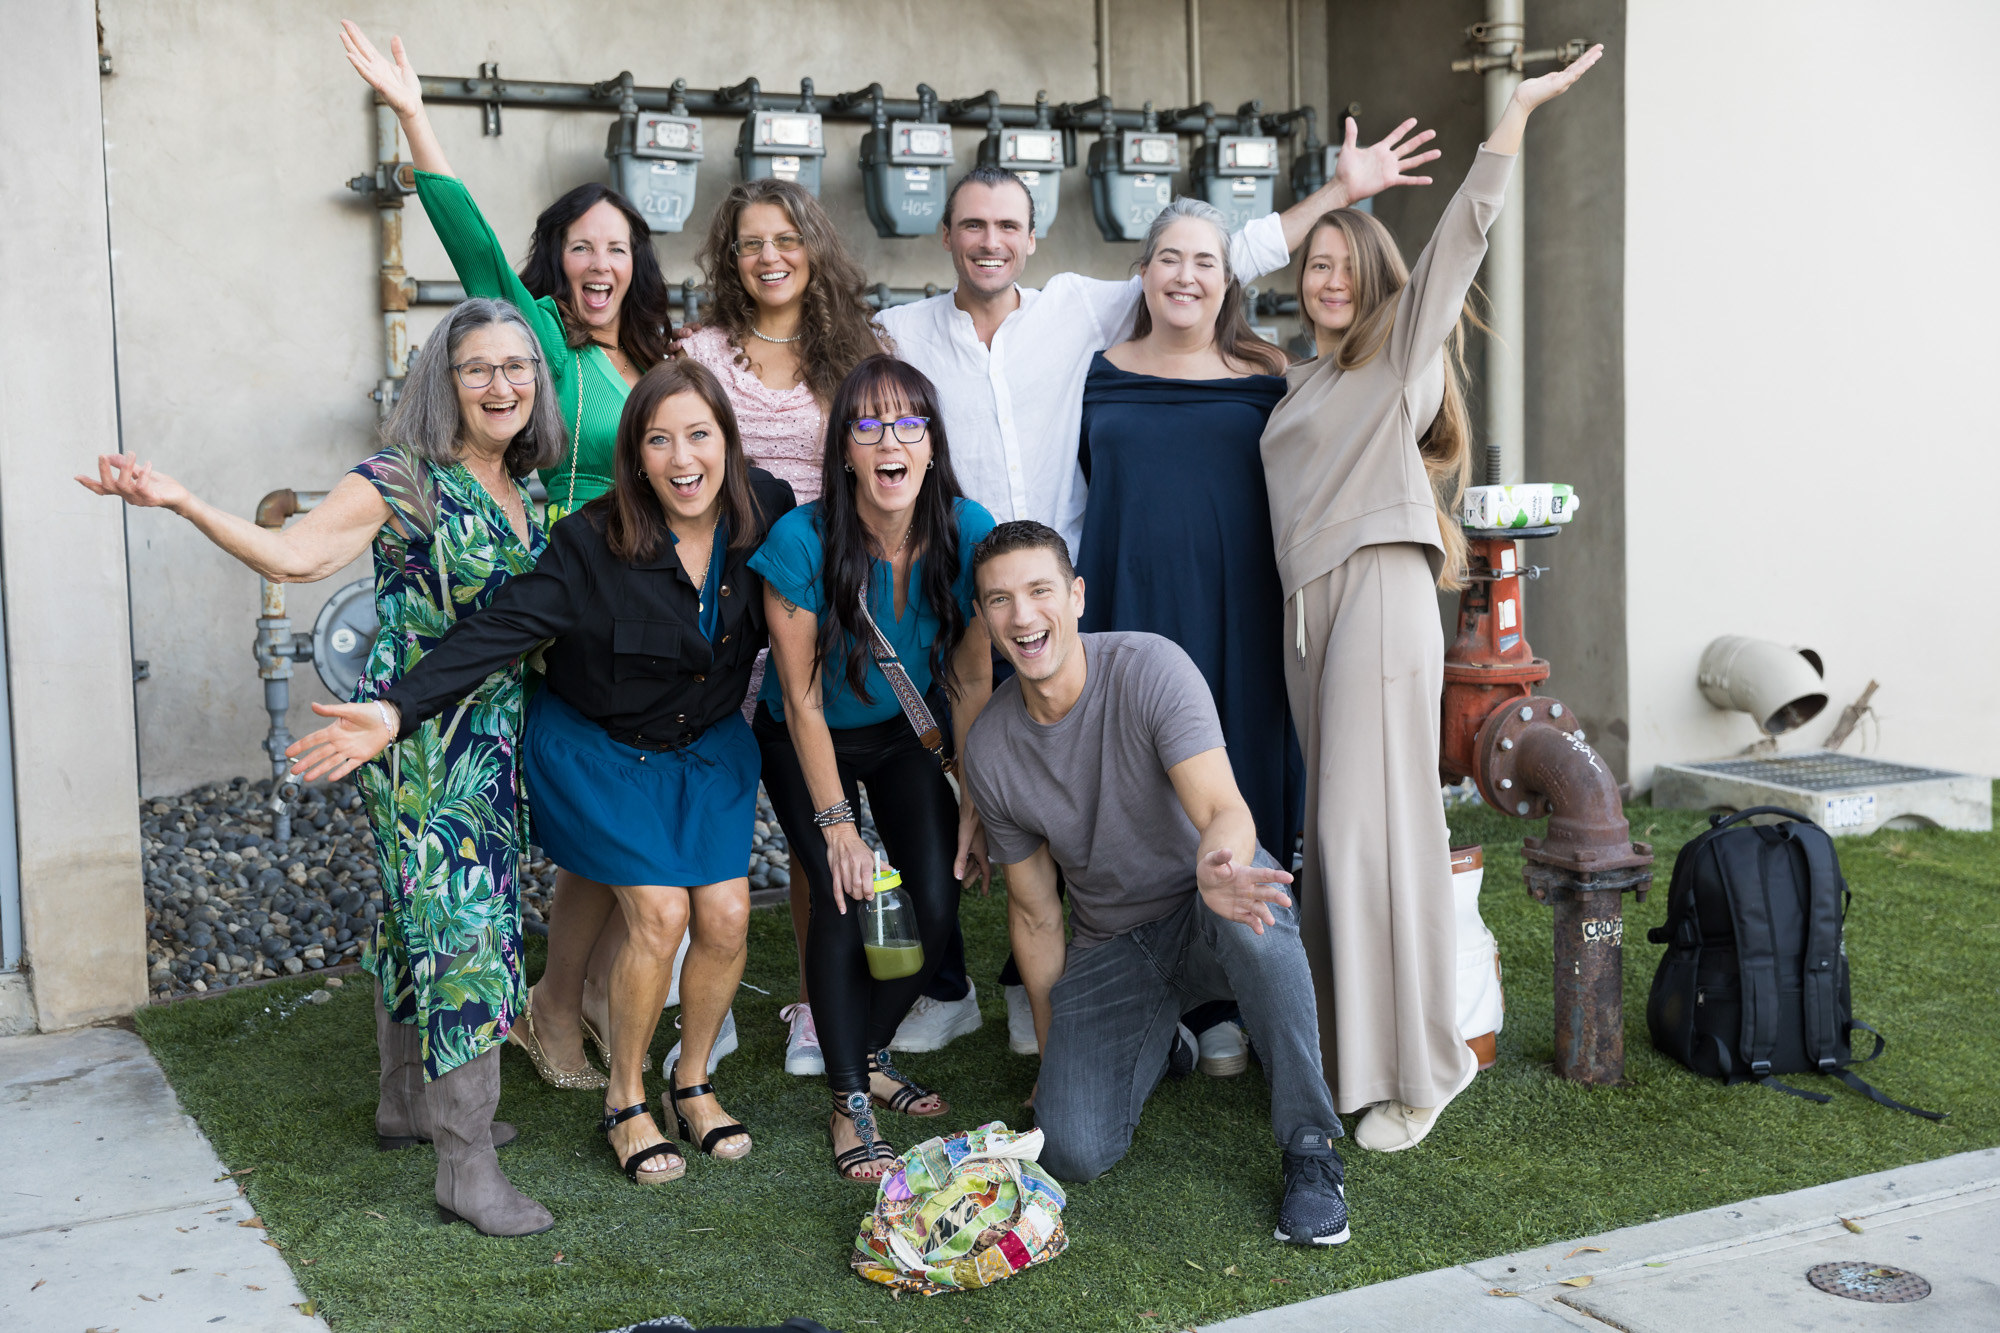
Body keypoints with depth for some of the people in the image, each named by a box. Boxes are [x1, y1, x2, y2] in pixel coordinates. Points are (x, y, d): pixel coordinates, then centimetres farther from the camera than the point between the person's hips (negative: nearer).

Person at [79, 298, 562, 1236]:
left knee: (422, 917, 18)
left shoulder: (526, 487, 9)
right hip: (416, 739, -7)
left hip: (493, 741, 7)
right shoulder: (401, 481, -13)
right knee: (460, 925, -9)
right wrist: (178, 500, -36)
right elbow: (293, 555, -26)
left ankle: (410, 1104, 32)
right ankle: (465, 1167, -3)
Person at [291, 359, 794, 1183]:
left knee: (726, 918, -3)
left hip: (710, 745, 4)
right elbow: (498, 631, -31)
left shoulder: (767, 512, -13)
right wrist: (397, 711, -42)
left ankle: (693, 1081, 23)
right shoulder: (593, 544, -25)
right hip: (599, 746, -4)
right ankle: (625, 1101, 11)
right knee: (660, 915, -12)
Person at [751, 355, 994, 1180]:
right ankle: (849, 1100, 2)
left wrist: (974, 804, -8)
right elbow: (801, 699, -21)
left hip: (905, 734, 3)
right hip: (809, 743, -3)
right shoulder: (802, 540, -29)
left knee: (936, 908, -7)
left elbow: (973, 681, -10)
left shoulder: (967, 533, -21)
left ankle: (870, 1054, 21)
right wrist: (836, 823, -19)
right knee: (845, 900, -17)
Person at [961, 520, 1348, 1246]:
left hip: (1205, 917, -3)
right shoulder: (990, 749, -8)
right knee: (1074, 1152, -16)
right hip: (1109, 952, 3)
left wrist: (1218, 867, -57)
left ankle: (1310, 1150, -25)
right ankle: (1153, 1043, 20)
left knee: (1243, 902, -41)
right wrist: (1051, 1052, 9)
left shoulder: (1150, 668, -20)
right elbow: (1034, 912, 4)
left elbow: (1224, 810, -32)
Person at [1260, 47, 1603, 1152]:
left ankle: (1418, 1068, -3)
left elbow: (1462, 234, -3)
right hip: (1307, 604, 7)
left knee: (1379, 830, -10)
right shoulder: (1301, 379, 23)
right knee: (1333, 833, 6)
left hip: (1378, 595, -7)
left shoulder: (1402, 347, 5)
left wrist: (1515, 114, -9)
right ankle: (1352, 1050, 12)